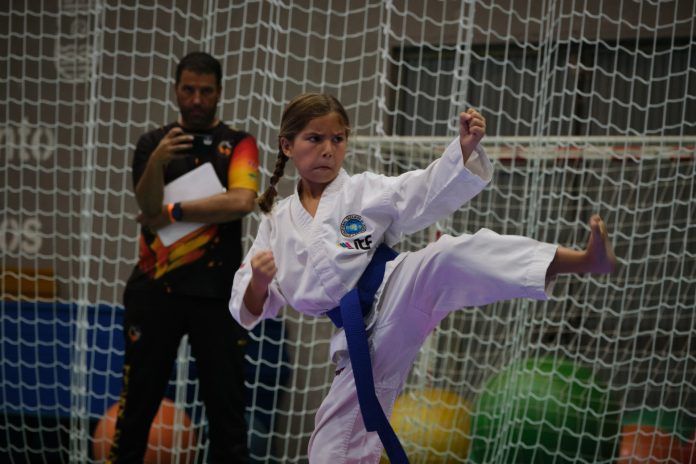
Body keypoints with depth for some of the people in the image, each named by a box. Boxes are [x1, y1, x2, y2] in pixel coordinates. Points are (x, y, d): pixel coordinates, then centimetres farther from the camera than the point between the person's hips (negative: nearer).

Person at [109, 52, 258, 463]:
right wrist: (157, 162, -27)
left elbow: (242, 201, -13)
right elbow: (148, 207, -7)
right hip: (155, 289, 1)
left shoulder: (238, 143, 5)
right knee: (138, 401, 4)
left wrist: (173, 213, -8)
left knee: (227, 406, -1)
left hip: (217, 292, -1)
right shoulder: (153, 143, 9)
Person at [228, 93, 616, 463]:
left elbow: (432, 190, -10)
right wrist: (258, 282, -10)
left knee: (451, 258, -33)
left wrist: (466, 147, -27)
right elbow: (252, 310, 13)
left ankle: (584, 260, -48)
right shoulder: (277, 225, 12)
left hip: (397, 300, -4)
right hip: (361, 342, 4)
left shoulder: (368, 192, 4)